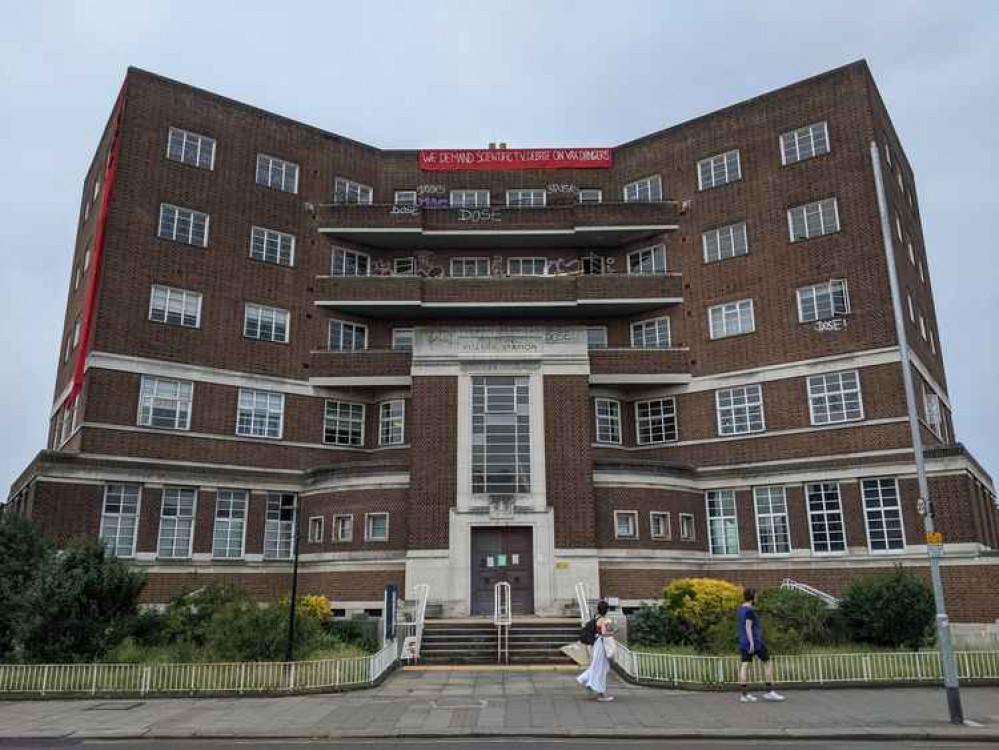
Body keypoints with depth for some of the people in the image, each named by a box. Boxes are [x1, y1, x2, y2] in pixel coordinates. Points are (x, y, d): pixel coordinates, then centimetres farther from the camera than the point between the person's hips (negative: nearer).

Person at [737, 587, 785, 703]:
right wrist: (752, 642, -24)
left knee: (744, 665, 3)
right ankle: (770, 691, 6)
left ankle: (745, 694, 0)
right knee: (768, 663, 4)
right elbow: (748, 627, -21)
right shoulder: (749, 610, -14)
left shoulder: (741, 610, 14)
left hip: (743, 642, 8)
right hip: (755, 641, -8)